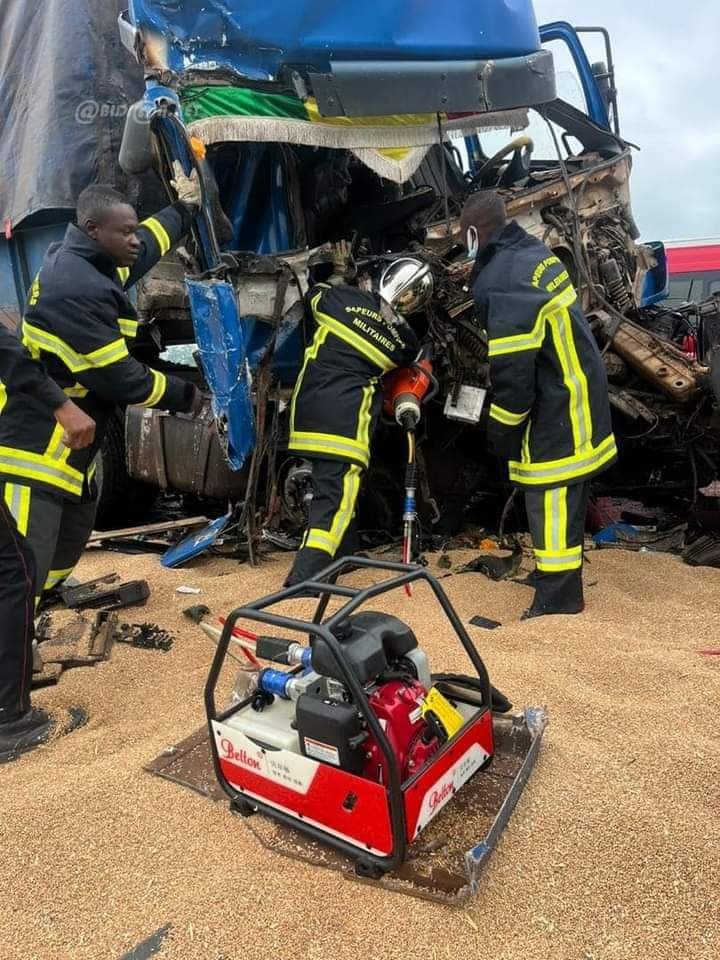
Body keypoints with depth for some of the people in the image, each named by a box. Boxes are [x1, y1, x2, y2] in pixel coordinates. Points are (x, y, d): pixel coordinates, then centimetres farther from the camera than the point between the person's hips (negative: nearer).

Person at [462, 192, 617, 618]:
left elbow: (511, 372, -22)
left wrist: (503, 433, -11)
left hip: (557, 406, -10)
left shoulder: (501, 282, -21)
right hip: (578, 391, 10)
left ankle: (558, 595, 6)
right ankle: (558, 569, 37)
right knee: (564, 494, 21)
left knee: (551, 497, -3)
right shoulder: (535, 254, 9)